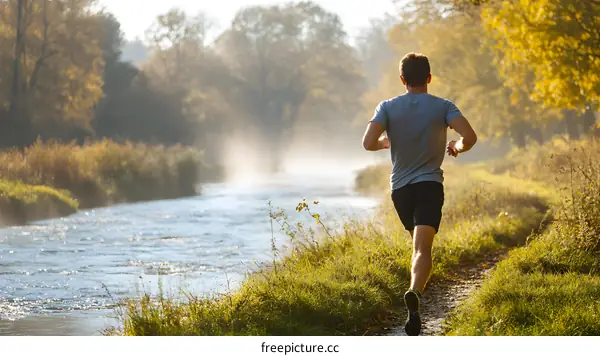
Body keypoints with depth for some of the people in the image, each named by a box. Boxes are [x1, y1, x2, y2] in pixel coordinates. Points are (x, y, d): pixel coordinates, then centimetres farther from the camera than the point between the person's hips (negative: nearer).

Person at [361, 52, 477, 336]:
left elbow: (368, 143, -13)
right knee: (422, 248, -15)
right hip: (430, 185, -2)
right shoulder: (443, 107, -2)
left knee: (418, 244, 23)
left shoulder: (388, 107, 0)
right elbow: (470, 137, -14)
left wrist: (386, 142, 10)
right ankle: (414, 292, -41)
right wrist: (457, 147, 9)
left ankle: (415, 302, 25)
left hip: (400, 187, 3)